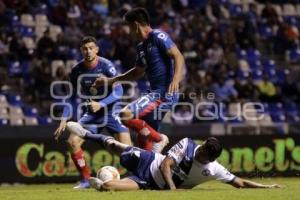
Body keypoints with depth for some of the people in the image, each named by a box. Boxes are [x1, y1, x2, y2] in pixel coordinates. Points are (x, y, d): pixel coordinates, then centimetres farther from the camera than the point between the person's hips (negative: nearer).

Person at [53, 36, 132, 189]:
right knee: (73, 141, -7)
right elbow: (72, 96, 5)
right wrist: (64, 120, -2)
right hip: (92, 111, 5)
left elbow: (118, 92, -20)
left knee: (126, 146, -21)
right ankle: (85, 180, 5)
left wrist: (101, 104, -32)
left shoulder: (106, 66, -18)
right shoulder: (77, 70, -5)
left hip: (111, 109, -5)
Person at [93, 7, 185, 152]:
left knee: (126, 115, -22)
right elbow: (138, 73, 33)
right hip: (156, 93, 10)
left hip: (165, 93, -10)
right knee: (143, 139, 8)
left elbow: (178, 57, -16)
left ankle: (159, 139, -8)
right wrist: (111, 80, 33)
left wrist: (175, 79, -31)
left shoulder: (158, 37, -8)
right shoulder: (141, 47, 18)